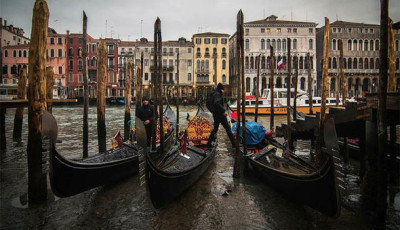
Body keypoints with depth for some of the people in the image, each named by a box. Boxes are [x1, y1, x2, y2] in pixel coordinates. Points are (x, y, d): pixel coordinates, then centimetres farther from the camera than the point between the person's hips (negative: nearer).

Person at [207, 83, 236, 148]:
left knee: (215, 128, 15)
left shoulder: (215, 94, 17)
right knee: (228, 128, -3)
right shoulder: (217, 94, -15)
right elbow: (217, 103, -32)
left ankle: (209, 143, 16)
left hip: (216, 114, 10)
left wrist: (212, 111, 27)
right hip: (220, 114, -10)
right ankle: (234, 143, 1)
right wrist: (224, 111, -32)